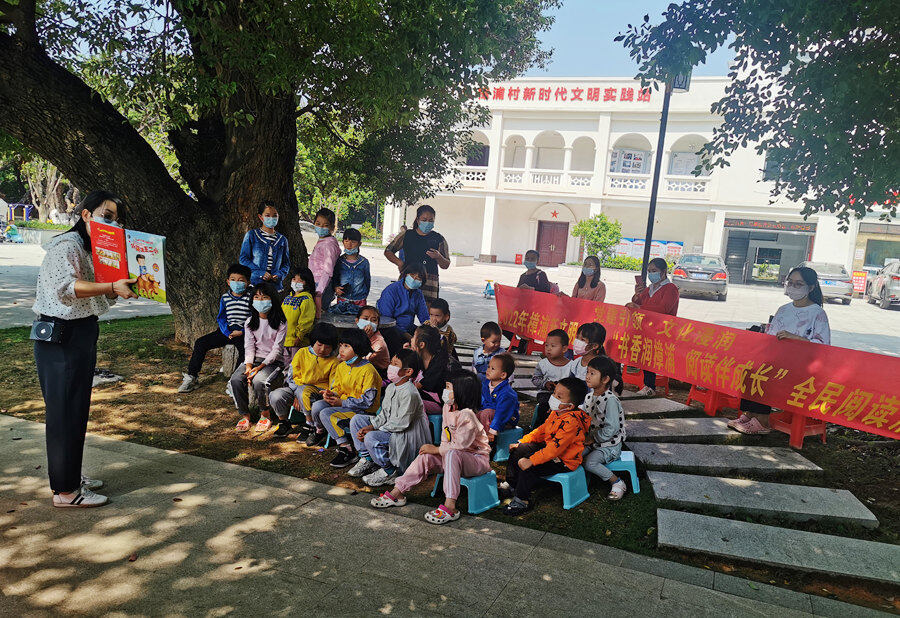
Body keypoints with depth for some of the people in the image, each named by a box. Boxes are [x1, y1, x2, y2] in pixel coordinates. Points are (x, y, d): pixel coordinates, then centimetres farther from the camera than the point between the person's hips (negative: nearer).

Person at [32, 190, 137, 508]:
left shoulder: (92, 250, 17)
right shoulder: (66, 246, -13)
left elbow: (100, 299, 16)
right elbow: (65, 288, -31)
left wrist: (123, 288, -1)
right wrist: (112, 286, -36)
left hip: (82, 335, 10)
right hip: (60, 337, -10)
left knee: (77, 410, 17)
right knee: (64, 412, -3)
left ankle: (70, 476, 30)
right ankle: (64, 491, 6)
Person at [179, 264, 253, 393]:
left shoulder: (250, 298, -3)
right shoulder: (225, 298, 9)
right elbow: (221, 318, 10)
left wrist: (241, 332, -15)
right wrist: (228, 332, -8)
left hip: (243, 332, -5)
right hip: (226, 330, 5)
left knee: (245, 348, -35)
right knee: (201, 343, -7)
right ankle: (192, 377, 2)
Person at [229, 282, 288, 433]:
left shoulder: (281, 323, -5)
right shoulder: (250, 322, 10)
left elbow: (276, 350, -10)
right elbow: (249, 347, 3)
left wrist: (260, 367, -21)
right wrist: (248, 367, -15)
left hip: (274, 362, -4)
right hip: (254, 360, 4)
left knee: (259, 381, -33)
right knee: (236, 379, -25)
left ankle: (265, 414, -7)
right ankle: (245, 415, -7)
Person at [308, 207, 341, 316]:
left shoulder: (329, 243, -13)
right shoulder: (320, 242, 16)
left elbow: (328, 272, -21)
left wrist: (318, 293, -27)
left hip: (322, 287, -9)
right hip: (317, 285, 9)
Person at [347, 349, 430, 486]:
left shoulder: (410, 393, -25)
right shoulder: (391, 387, 5)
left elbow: (401, 423, -25)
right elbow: (384, 414, 10)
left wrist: (372, 430, -19)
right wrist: (370, 426, -8)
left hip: (407, 436, -10)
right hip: (388, 428, 10)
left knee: (371, 438, -31)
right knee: (356, 420, 6)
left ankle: (389, 471, -8)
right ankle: (366, 459, 13)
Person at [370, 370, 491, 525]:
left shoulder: (467, 415, -25)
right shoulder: (447, 407, 3)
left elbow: (460, 445, -27)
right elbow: (446, 435, 12)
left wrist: (436, 450, -18)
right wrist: (440, 450, -5)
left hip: (477, 459, -9)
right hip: (454, 458, 9)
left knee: (452, 454, -38)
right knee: (425, 457, -6)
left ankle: (450, 506, -42)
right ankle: (396, 493, 1)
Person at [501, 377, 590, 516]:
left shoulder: (571, 422, -30)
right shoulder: (556, 413, 2)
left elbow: (555, 447, -34)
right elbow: (541, 431, 14)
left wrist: (531, 461, -34)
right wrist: (520, 442, 6)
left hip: (564, 461, -10)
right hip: (550, 450, 10)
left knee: (529, 468, -26)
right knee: (520, 448, 10)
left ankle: (522, 501, -8)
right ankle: (511, 484, 23)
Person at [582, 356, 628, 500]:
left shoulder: (610, 400, -21)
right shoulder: (590, 395, 4)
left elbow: (611, 429, -24)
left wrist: (593, 438, -16)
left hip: (610, 444, -7)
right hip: (593, 441, 7)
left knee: (589, 462, -26)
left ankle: (618, 483, -7)